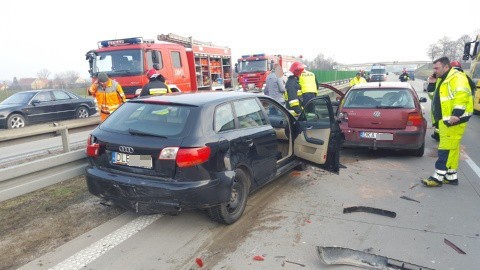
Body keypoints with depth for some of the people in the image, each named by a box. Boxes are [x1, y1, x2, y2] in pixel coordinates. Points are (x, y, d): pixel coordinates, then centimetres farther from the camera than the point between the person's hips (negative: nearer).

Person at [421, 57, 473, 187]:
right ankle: (451, 176, 21)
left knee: (446, 148, -8)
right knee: (451, 148, 14)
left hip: (454, 120, -11)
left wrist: (456, 114, -29)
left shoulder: (456, 78, -13)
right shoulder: (443, 80, 20)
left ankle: (438, 177, -5)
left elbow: (462, 96, -24)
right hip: (445, 119, 11)